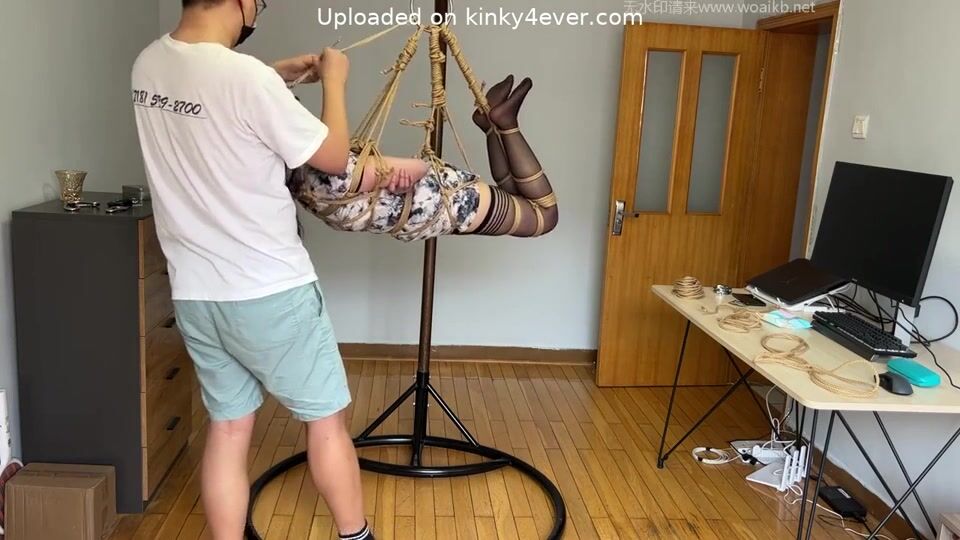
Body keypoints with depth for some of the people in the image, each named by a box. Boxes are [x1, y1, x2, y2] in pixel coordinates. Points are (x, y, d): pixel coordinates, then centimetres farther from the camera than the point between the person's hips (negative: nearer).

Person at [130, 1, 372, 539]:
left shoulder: (149, 66, 2)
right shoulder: (246, 76, -22)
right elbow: (335, 158, -10)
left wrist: (282, 73, 20)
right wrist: (334, 81, 4)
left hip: (194, 293, 7)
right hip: (271, 291, -6)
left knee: (228, 428, 16)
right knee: (326, 419, 12)